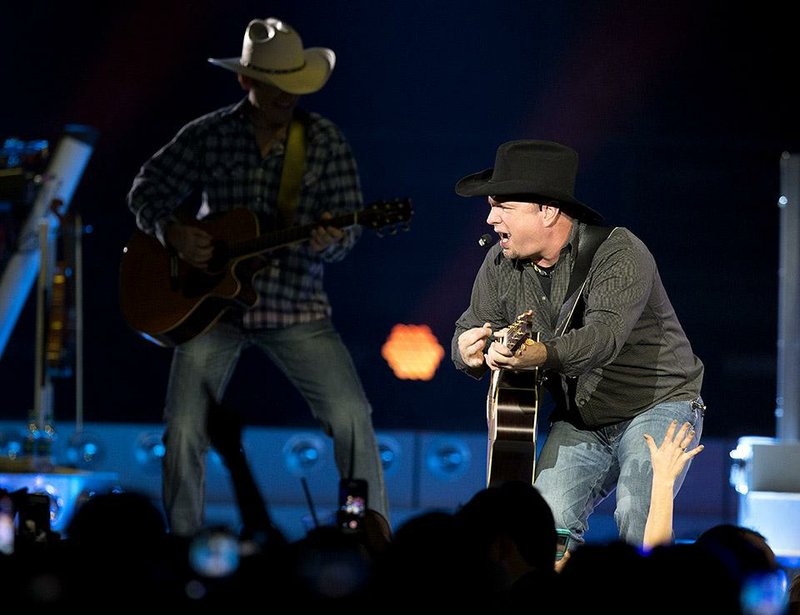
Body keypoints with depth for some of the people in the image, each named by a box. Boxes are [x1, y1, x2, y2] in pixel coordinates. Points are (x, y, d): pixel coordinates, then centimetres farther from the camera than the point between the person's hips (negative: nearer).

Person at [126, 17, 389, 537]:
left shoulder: (326, 142, -2)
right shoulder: (208, 136, -1)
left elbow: (348, 230, -3)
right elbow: (146, 192, 7)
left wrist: (326, 240, -26)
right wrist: (173, 233, -11)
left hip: (295, 302, 0)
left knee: (352, 416, -13)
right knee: (184, 432, -6)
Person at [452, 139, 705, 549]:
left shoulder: (620, 253, -20)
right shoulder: (501, 264, -1)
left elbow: (605, 335, -36)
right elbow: (470, 330, 3)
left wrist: (541, 355, -56)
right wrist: (467, 350, -24)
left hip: (657, 407, -5)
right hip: (579, 422, 5)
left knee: (638, 521, -27)